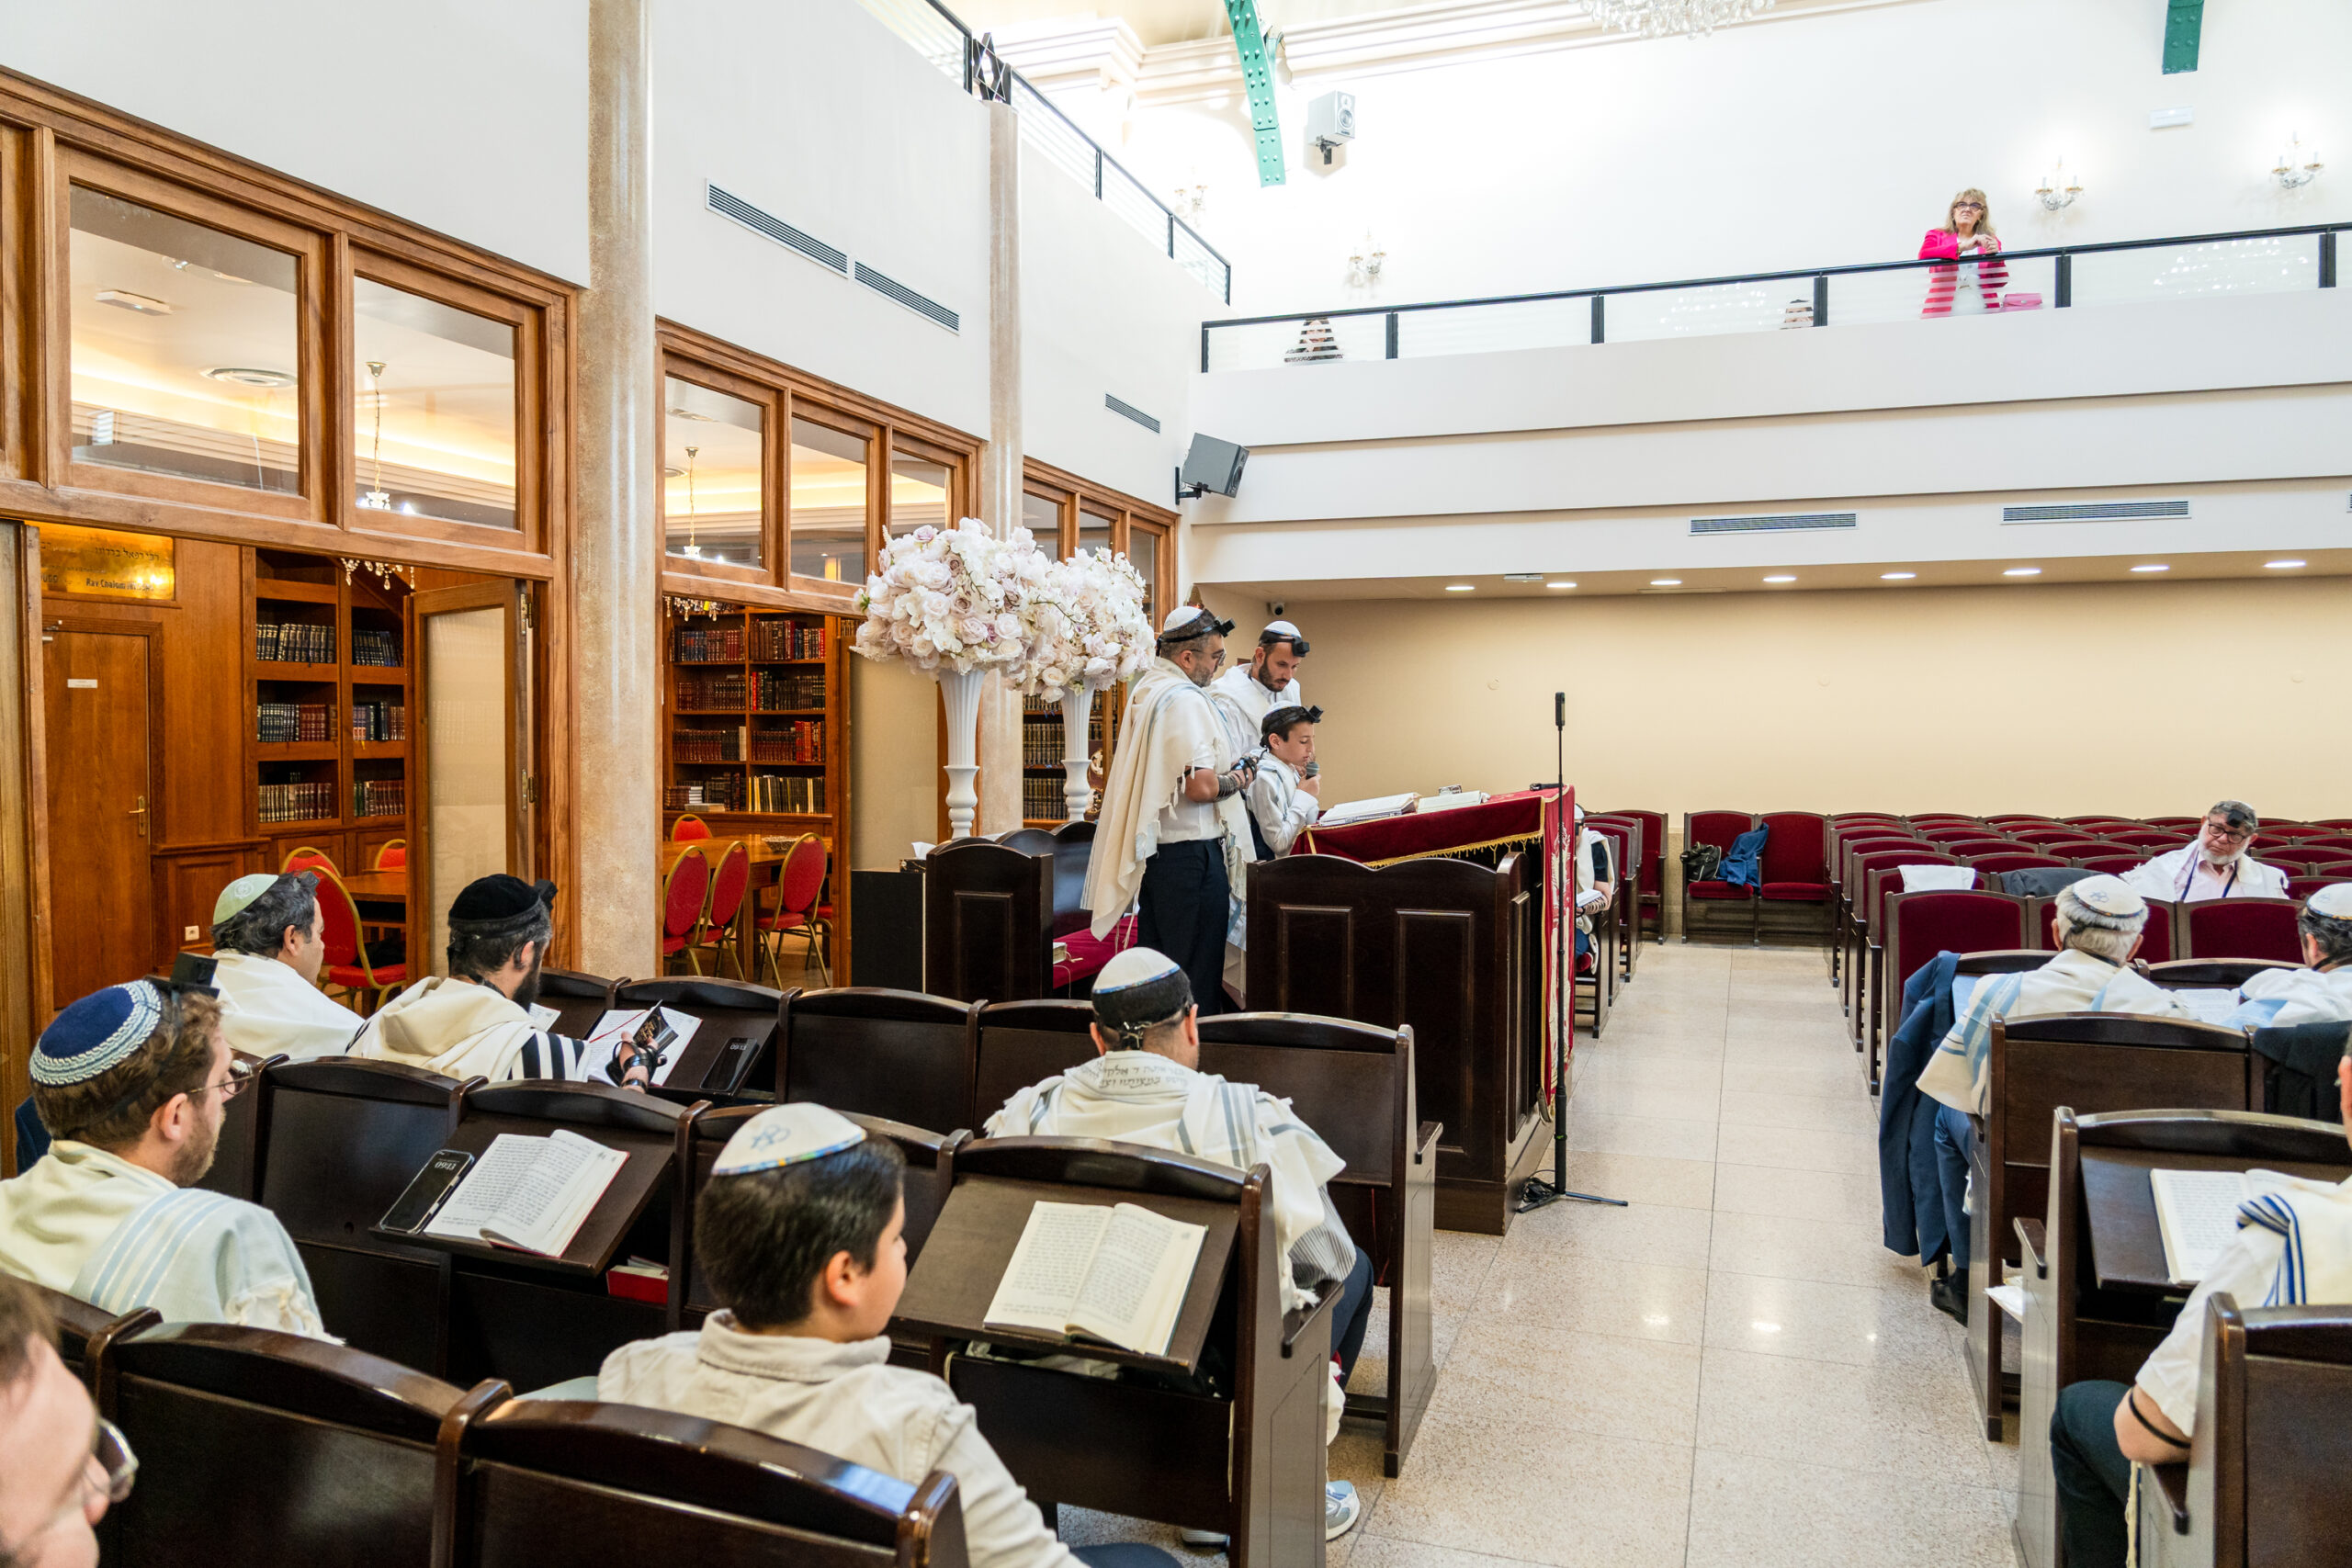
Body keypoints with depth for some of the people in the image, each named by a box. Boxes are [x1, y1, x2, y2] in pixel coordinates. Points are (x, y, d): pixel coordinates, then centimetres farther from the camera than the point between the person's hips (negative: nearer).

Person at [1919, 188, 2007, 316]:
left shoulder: (1990, 241, 19)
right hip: (1943, 312, -2)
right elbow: (1923, 256, -9)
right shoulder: (1937, 236, 14)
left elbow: (2000, 283, 11)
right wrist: (1962, 247, -17)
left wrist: (1995, 256, -7)